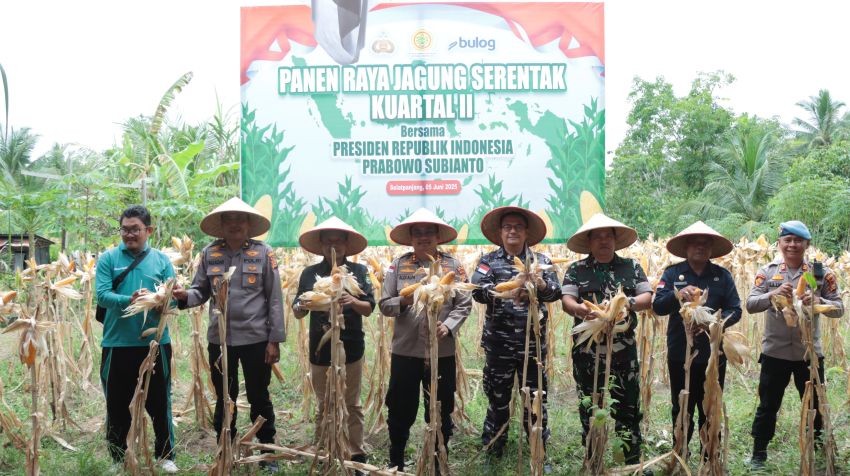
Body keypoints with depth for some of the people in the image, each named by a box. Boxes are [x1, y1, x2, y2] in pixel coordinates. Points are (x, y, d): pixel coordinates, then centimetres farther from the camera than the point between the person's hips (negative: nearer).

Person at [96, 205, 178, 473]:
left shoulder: (162, 260, 4)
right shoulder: (108, 259, 0)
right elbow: (102, 295, -11)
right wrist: (128, 301, -28)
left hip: (155, 342, 0)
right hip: (117, 344, 0)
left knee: (159, 402, 9)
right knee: (117, 404, 11)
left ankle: (166, 455, 24)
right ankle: (118, 459, 26)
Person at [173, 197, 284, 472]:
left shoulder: (264, 253, -3)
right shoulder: (209, 254, 4)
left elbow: (275, 299, -4)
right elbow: (201, 291, 8)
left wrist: (275, 339, -7)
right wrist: (186, 296, -16)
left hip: (256, 338, -2)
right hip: (219, 339, 2)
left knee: (259, 398, 10)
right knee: (224, 400, 14)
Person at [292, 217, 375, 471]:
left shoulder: (359, 271, -1)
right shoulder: (310, 273, 1)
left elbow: (369, 309, -4)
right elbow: (297, 312, 2)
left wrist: (353, 301, -25)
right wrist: (302, 306, -21)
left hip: (351, 348, -1)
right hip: (320, 349, 1)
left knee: (352, 405, 9)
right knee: (323, 407, 11)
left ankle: (356, 454, 19)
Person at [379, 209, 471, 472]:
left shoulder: (453, 265, 1)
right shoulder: (398, 264, 3)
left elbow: (464, 304, -2)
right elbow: (384, 304, 0)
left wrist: (448, 326, -17)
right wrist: (403, 301, -19)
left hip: (442, 352, 0)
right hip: (405, 350, 1)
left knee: (440, 411, 10)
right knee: (400, 410, 9)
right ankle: (396, 463, 30)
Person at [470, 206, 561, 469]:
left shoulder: (541, 260, 7)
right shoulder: (489, 260, 3)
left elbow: (556, 292, -6)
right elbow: (478, 290, -13)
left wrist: (541, 284, -28)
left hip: (533, 342, 1)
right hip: (499, 343, -1)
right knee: (498, 398, 10)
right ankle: (493, 452, 25)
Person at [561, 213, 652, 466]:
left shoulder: (631, 267, 7)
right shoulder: (576, 270, 3)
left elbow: (647, 298, 0)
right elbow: (566, 299, -8)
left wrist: (628, 303, -21)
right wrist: (578, 308, -31)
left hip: (623, 350, 0)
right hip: (587, 350, 0)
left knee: (628, 406, 5)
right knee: (589, 407, 10)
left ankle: (633, 460, 18)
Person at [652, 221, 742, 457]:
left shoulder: (722, 275, 3)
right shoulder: (672, 273, 0)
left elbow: (735, 311, -1)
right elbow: (657, 306, -10)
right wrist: (678, 295, -28)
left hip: (713, 356, 1)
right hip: (680, 356, 0)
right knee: (681, 410, 12)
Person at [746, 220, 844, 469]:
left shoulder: (821, 273, -1)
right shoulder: (767, 272, -2)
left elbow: (839, 308, -4)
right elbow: (750, 305, -8)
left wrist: (819, 301, -25)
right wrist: (773, 294, -27)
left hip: (809, 352, 0)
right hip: (775, 352, 0)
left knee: (815, 404, 14)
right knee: (767, 405, 11)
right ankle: (759, 453, 25)